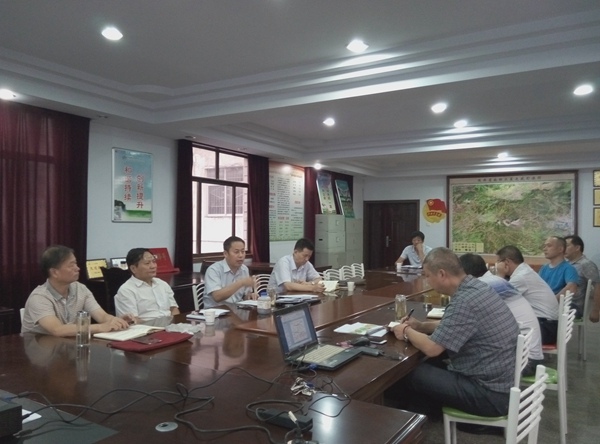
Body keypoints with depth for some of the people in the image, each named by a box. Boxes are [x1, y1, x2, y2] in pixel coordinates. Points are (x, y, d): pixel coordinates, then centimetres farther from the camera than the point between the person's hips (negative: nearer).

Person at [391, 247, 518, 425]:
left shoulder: (465, 301, -26)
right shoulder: (476, 287, 4)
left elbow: (431, 348, -22)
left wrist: (407, 332, -4)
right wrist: (421, 326, 11)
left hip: (489, 394, -9)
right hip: (500, 383, 9)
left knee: (410, 374, -1)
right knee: (429, 365, 17)